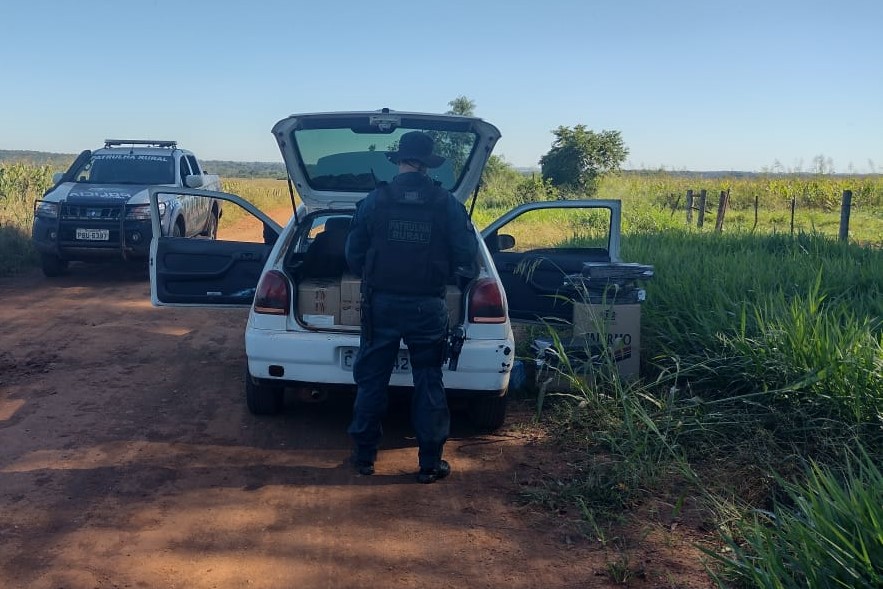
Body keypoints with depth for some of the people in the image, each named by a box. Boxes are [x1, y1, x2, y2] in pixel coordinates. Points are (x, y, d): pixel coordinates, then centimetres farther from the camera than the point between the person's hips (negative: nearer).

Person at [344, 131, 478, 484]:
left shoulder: (374, 201, -4)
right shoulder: (447, 204, -5)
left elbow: (354, 255, 1)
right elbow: (466, 257, -5)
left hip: (382, 304, 0)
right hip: (428, 306, 0)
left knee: (371, 379, 12)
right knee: (429, 383, 9)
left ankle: (364, 456, 20)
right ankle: (430, 464, 13)